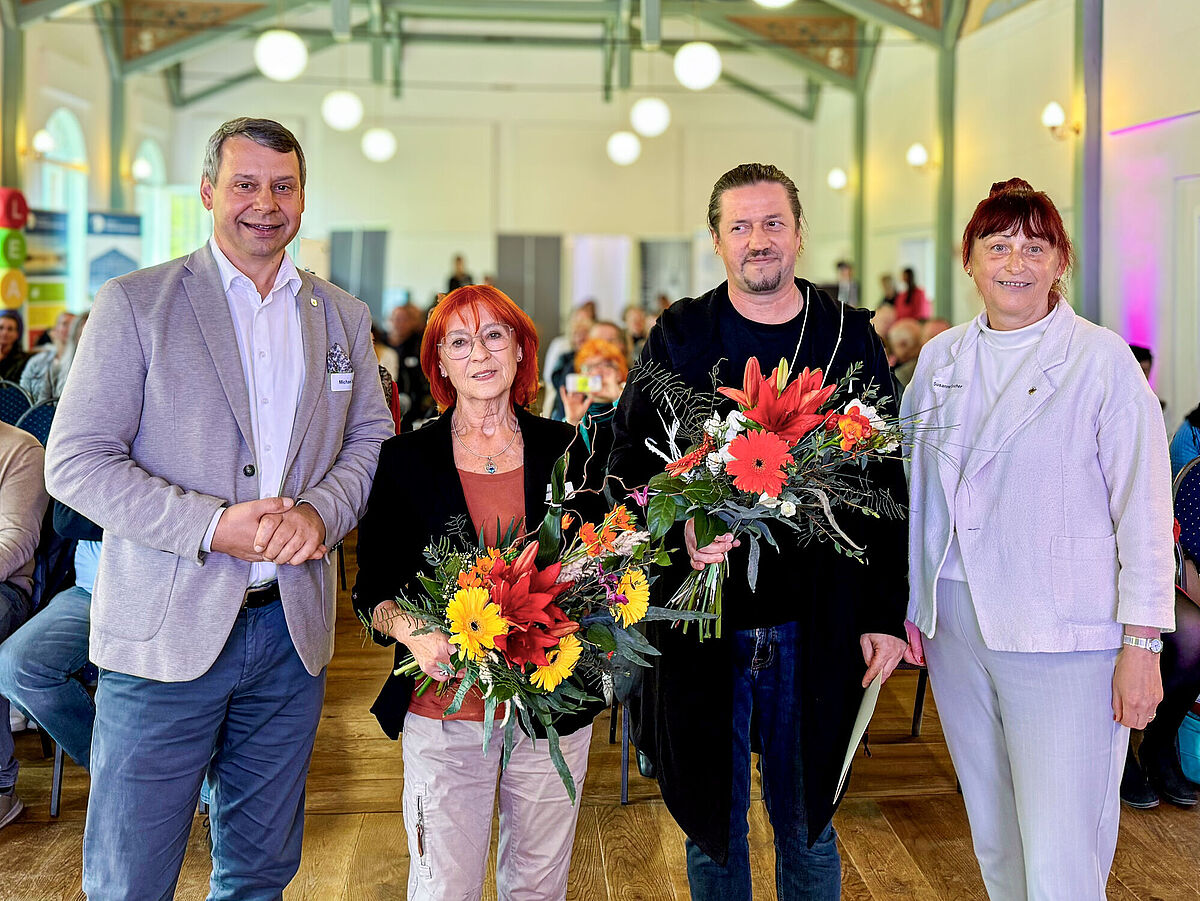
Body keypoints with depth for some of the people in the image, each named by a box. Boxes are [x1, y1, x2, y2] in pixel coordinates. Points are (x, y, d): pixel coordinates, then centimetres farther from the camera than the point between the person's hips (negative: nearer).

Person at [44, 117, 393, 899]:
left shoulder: (343, 317, 10)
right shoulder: (135, 303, -3)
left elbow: (371, 441, 11)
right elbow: (76, 461, -8)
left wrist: (320, 512, -11)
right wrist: (212, 525, -19)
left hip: (293, 629, 4)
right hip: (166, 630, -4)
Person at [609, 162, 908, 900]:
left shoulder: (850, 339, 3)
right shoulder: (679, 337, 2)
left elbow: (887, 484, 4)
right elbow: (630, 466, 1)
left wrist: (886, 614, -1)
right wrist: (680, 526, -20)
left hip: (816, 627, 0)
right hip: (703, 618, 0)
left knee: (807, 824, 13)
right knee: (712, 822, 13)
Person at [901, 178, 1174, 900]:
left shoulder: (1102, 361, -5)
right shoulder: (940, 358, 10)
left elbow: (1144, 511, -7)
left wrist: (1141, 646, -10)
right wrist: (904, 601, 12)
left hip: (1064, 637, -5)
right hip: (953, 622, 5)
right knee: (995, 839, 15)